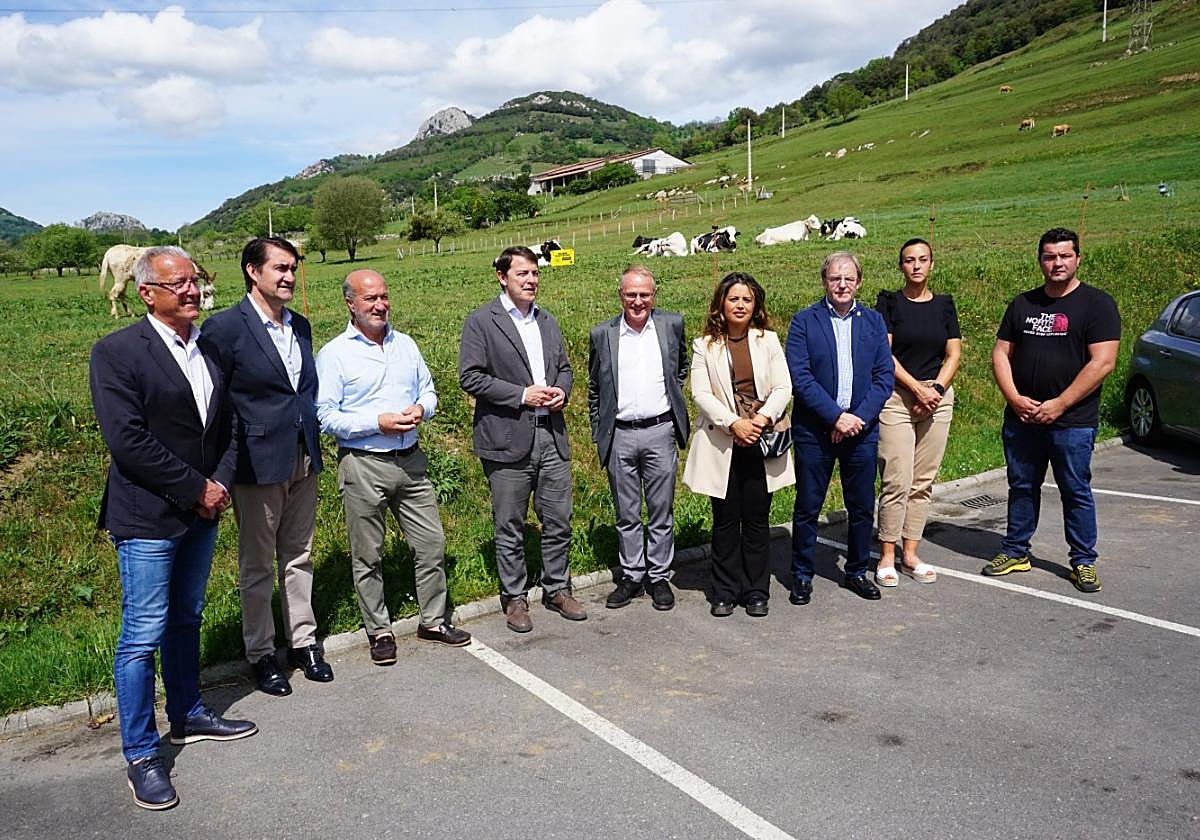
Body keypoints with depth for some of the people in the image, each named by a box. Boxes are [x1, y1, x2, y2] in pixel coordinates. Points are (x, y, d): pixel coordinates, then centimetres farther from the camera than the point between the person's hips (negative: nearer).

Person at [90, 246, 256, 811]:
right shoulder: (117, 352, -12)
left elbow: (228, 425, 11)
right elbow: (128, 441, -19)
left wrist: (220, 484, -4)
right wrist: (197, 490, -16)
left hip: (202, 510, 6)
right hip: (148, 517, -6)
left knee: (185, 620, 20)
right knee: (142, 636, 1)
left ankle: (188, 715, 36)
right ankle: (141, 755, 15)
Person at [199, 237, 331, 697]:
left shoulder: (301, 325, 9)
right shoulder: (224, 327, -12)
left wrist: (313, 447, 11)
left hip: (303, 461, 6)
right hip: (258, 464, -6)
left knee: (299, 559, 16)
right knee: (257, 566, 8)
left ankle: (302, 642, 30)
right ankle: (260, 655, 23)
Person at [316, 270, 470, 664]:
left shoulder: (406, 345, 10)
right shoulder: (334, 354, -7)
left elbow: (429, 391, 17)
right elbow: (325, 416, -10)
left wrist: (421, 409, -6)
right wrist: (378, 422, -19)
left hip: (411, 460, 5)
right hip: (363, 465, -5)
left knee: (432, 544, 9)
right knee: (368, 556, 7)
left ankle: (434, 620, 26)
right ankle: (379, 631, 23)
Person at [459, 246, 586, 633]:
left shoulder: (547, 321, 15)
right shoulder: (481, 321, -4)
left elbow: (564, 367, 22)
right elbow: (470, 376, -11)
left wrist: (561, 391, -1)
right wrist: (521, 395, -16)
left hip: (551, 435, 5)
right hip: (508, 439, -5)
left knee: (558, 522, 11)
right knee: (509, 528, 6)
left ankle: (557, 589, 27)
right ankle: (514, 598, 21)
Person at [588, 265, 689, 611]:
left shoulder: (672, 324, 2)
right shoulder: (602, 334, 2)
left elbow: (683, 365, 21)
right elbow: (594, 389, 9)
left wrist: (672, 397, 10)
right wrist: (599, 434, 6)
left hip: (660, 431, 0)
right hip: (619, 436, 0)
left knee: (661, 512, 8)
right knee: (626, 514, 10)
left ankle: (659, 576, 21)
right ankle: (631, 576, 23)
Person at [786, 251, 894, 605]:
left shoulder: (874, 321, 8)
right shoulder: (804, 321, -2)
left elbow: (885, 376, 2)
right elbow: (800, 377, -11)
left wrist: (859, 417, -11)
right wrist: (836, 416, -17)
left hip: (862, 429, 3)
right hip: (814, 430, -3)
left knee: (862, 508, 11)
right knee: (807, 508, 5)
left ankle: (856, 572, 29)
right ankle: (802, 576, 19)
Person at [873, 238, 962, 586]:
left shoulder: (944, 304, 12)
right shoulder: (889, 302, 1)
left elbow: (953, 355, 8)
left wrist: (936, 389, -8)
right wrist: (918, 388, -12)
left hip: (938, 396, 4)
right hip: (896, 397, -4)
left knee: (923, 481, 6)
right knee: (897, 481, -8)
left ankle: (911, 554, 15)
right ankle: (887, 557, 3)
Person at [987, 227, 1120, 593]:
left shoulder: (1097, 303, -4)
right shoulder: (1022, 304, 11)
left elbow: (1102, 363, -12)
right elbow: (1001, 353, 9)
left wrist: (1058, 405, -15)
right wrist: (1015, 399, -6)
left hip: (1072, 422, -4)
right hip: (1021, 418, 4)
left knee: (1076, 491, 4)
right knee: (1021, 487, 13)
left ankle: (1083, 561, 17)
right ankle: (1015, 551, 25)